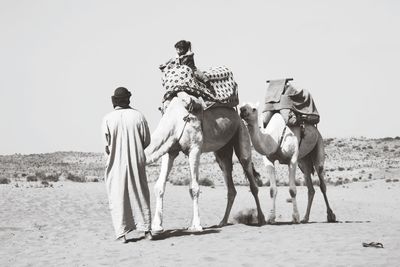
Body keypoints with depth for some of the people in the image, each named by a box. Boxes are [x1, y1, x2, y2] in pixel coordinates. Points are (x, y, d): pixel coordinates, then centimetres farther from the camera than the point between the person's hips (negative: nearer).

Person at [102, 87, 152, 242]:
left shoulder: (108, 119, -8)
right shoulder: (138, 116, -3)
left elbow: (107, 146, -7)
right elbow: (147, 140, 1)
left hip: (116, 165, -2)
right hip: (137, 162, 2)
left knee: (118, 198, 6)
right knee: (140, 195, 13)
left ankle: (121, 233, 2)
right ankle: (146, 230, 16)